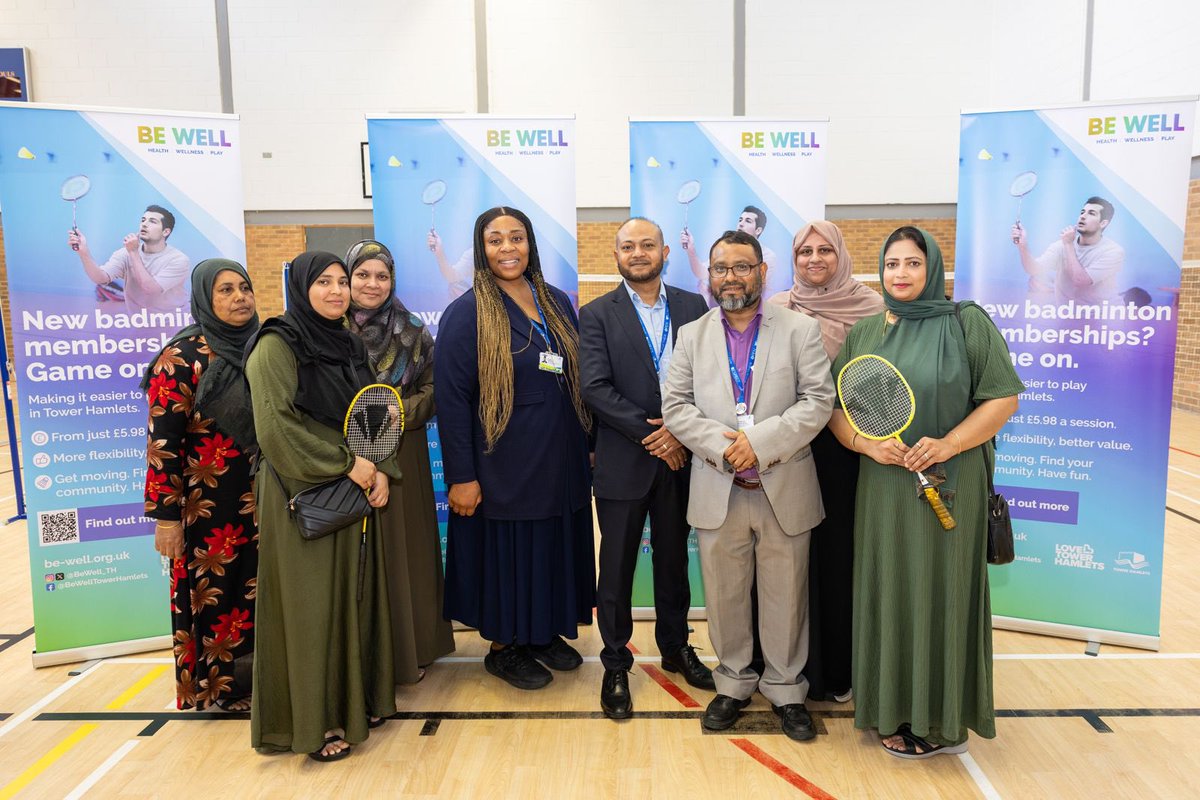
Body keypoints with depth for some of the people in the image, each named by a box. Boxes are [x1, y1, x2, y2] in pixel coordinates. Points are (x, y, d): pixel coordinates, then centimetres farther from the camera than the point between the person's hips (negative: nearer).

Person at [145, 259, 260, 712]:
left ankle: (254, 671, 31)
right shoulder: (183, 357, -12)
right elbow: (162, 441, -14)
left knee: (256, 586, 14)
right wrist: (165, 514, -15)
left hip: (258, 498, 6)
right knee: (213, 591, 7)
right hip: (206, 502, -5)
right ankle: (217, 686, 25)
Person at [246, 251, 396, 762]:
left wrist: (382, 470, -2)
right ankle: (313, 720, 16)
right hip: (304, 495, -7)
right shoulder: (277, 345, -10)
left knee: (355, 595, 12)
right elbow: (275, 423, -19)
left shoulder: (348, 345, 12)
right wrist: (346, 465, -16)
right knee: (310, 602, 1)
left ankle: (355, 699, 28)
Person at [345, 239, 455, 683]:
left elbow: (431, 390, 3)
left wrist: (398, 413, -13)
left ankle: (410, 649, 20)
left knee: (403, 548, 5)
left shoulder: (413, 333, 4)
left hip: (402, 458, 1)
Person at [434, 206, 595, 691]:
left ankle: (546, 632, 36)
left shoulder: (557, 303, 6)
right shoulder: (467, 313, -10)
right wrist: (461, 477, -16)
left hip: (560, 460, 6)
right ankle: (503, 647, 28)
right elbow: (450, 399, -13)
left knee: (555, 549, 15)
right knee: (506, 553, 8)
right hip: (503, 465, -5)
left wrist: (586, 443, 8)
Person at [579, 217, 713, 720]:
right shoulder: (597, 315, -2)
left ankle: (676, 648, 36)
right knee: (617, 566, 7)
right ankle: (615, 666, 23)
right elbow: (596, 389, -11)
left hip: (680, 457, 3)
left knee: (674, 559, 16)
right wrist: (650, 433, -16)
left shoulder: (694, 307, 5)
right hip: (623, 461, -2)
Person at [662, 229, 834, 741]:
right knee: (724, 595, 11)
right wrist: (722, 446, -14)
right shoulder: (691, 336, 9)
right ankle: (733, 684, 29)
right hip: (716, 492, 2)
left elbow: (818, 400, -6)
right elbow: (675, 406, 1)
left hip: (784, 490, -1)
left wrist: (761, 442, -17)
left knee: (785, 595, 9)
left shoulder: (800, 330, 3)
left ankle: (786, 688, 27)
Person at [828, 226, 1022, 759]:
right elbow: (835, 407, 7)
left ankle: (943, 721, 19)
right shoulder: (863, 333, 9)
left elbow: (1004, 397, -5)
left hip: (948, 486, -3)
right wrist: (866, 443, -13)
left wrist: (948, 444, -18)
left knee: (941, 590, 4)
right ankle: (897, 708, 24)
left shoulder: (967, 323, -2)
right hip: (882, 487, 4)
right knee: (888, 590, 8)